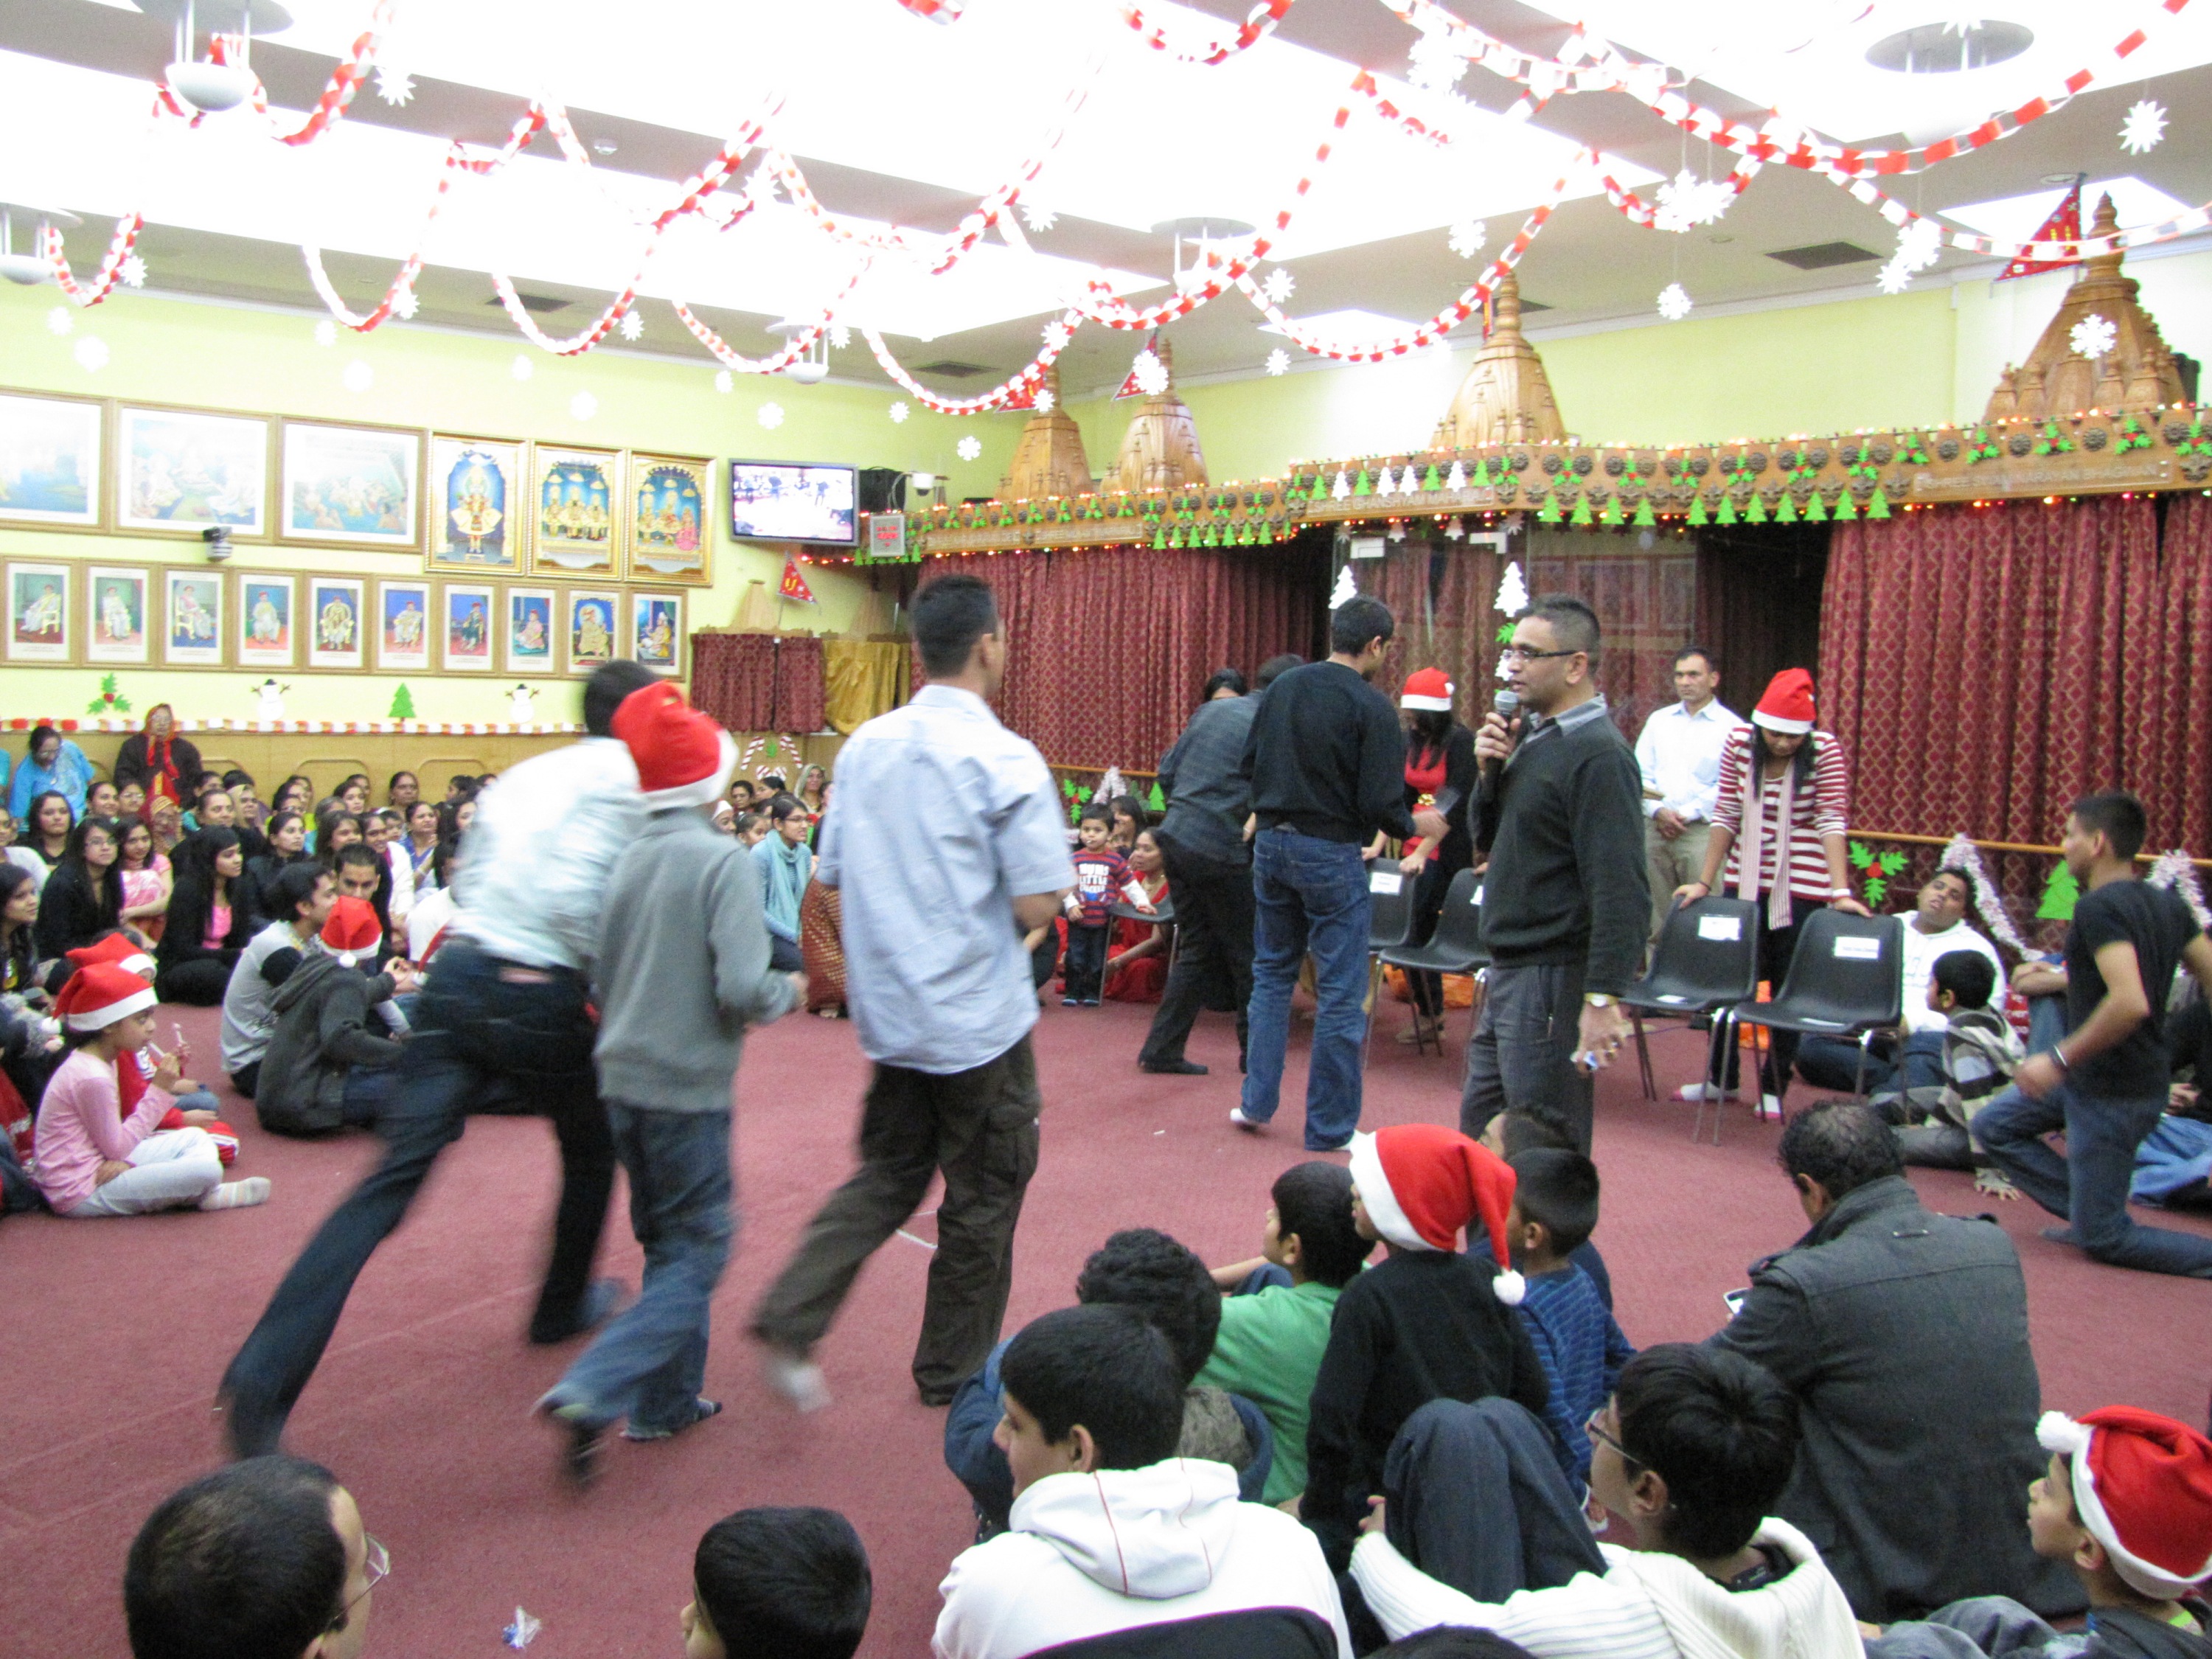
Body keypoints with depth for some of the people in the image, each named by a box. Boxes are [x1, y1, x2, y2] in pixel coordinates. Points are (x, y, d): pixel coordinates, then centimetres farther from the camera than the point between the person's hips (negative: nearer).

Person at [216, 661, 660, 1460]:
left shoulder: (526, 773, 19)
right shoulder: (628, 779, -4)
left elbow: (468, 879, 18)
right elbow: (577, 899, -17)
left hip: (456, 975, 5)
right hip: (539, 997, -5)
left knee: (396, 1173, -1)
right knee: (592, 1153, 23)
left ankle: (264, 1375, -11)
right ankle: (562, 1307, 41)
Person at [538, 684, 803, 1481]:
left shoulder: (629, 862, 5)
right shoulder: (721, 862, -14)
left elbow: (601, 982, 11)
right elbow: (743, 989, -22)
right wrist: (791, 990, -2)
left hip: (623, 1079, 7)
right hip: (688, 1086, -7)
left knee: (668, 1244, 20)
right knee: (697, 1251, 4)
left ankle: (667, 1400, 27)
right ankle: (592, 1392, -9)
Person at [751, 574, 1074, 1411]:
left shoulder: (863, 747, 2)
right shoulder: (1007, 760, -16)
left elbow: (831, 877, 7)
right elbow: (1035, 906, -18)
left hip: (889, 1014, 6)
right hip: (978, 1020, -5)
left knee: (888, 1172, 21)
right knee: (983, 1194, 12)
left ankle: (792, 1317, 7)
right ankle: (954, 1372, 26)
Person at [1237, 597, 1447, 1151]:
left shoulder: (1282, 688, 3)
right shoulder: (1370, 706, -15)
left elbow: (1248, 766, 8)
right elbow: (1380, 802, -16)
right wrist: (1416, 826, 3)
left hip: (1271, 843, 6)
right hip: (1330, 854, -6)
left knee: (1272, 973, 21)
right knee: (1340, 993, 5)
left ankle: (1257, 1100, 24)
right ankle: (1330, 1128, 12)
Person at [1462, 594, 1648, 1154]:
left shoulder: (1598, 755, -17)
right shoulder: (1531, 734, 11)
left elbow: (1618, 888, -23)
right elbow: (1488, 842, 16)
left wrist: (1603, 997, -27)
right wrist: (1491, 772, -1)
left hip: (1555, 979, -9)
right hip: (1508, 971, 9)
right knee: (1479, 1126, 17)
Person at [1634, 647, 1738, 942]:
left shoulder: (1731, 727, 2)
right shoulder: (1659, 720, 15)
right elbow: (1640, 773, 10)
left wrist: (1686, 815, -9)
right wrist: (1657, 811, -5)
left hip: (1701, 831, -4)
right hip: (1655, 829, 4)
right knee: (1656, 916, 5)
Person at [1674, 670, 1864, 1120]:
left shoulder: (1825, 750, -11)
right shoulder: (1740, 742, -4)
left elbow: (1832, 821, -15)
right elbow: (1726, 815, 0)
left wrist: (1841, 892, -22)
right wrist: (1705, 882, 0)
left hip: (1801, 889, -3)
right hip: (1744, 884, 3)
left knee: (1789, 989, 4)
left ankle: (1774, 1088, 18)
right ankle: (1722, 1078, 25)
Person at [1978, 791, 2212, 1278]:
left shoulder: (2099, 907, -23)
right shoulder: (2167, 903, 5)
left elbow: (2131, 1003, -33)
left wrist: (2060, 1060, -24)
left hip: (2114, 1092, -9)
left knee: (2103, 1239, 3)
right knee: (1996, 1126, 18)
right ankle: (2090, 1211, 15)